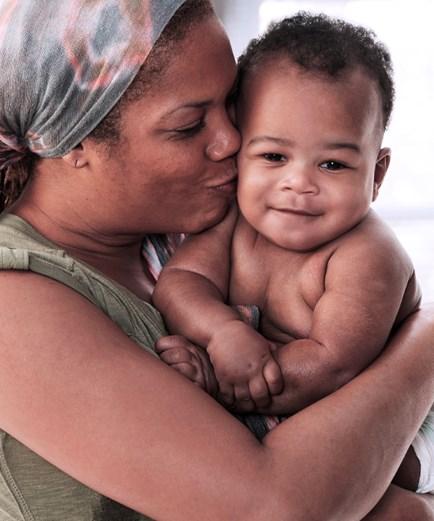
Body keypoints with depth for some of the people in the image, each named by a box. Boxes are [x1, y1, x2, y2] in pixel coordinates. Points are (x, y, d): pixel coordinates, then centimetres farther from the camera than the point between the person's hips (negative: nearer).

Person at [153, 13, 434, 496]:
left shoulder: (368, 258, -30)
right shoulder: (232, 217, -11)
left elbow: (333, 367, -34)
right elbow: (177, 281, -16)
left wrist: (208, 374, -34)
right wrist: (223, 331, -38)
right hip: (262, 419, 6)